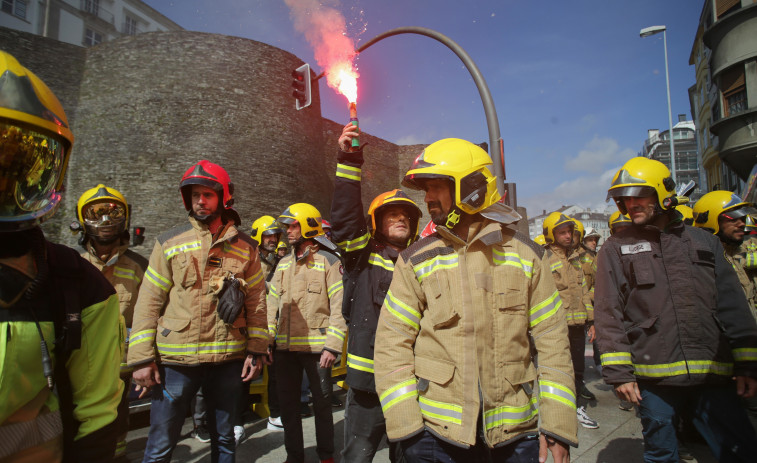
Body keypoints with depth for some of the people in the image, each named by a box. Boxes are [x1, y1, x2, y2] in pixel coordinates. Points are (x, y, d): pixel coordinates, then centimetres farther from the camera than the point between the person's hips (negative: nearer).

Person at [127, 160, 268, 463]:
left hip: (228, 358, 1)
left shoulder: (245, 247, 3)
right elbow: (149, 302, 0)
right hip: (176, 360, -1)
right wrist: (142, 358, -5)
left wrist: (256, 350, 0)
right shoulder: (169, 243, 1)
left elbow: (256, 302, 4)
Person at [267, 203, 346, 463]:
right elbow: (272, 304, 13)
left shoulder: (329, 263, -5)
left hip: (316, 347, -5)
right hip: (284, 348, 5)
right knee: (288, 404, 14)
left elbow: (339, 307, -10)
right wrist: (266, 341, 5)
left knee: (322, 403, 9)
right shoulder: (283, 264, 12)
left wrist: (332, 346, -15)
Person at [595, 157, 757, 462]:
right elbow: (608, 315, -4)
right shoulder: (615, 249, 1)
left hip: (712, 375, 3)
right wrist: (619, 372, -10)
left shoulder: (703, 242, 11)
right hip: (654, 378, -2)